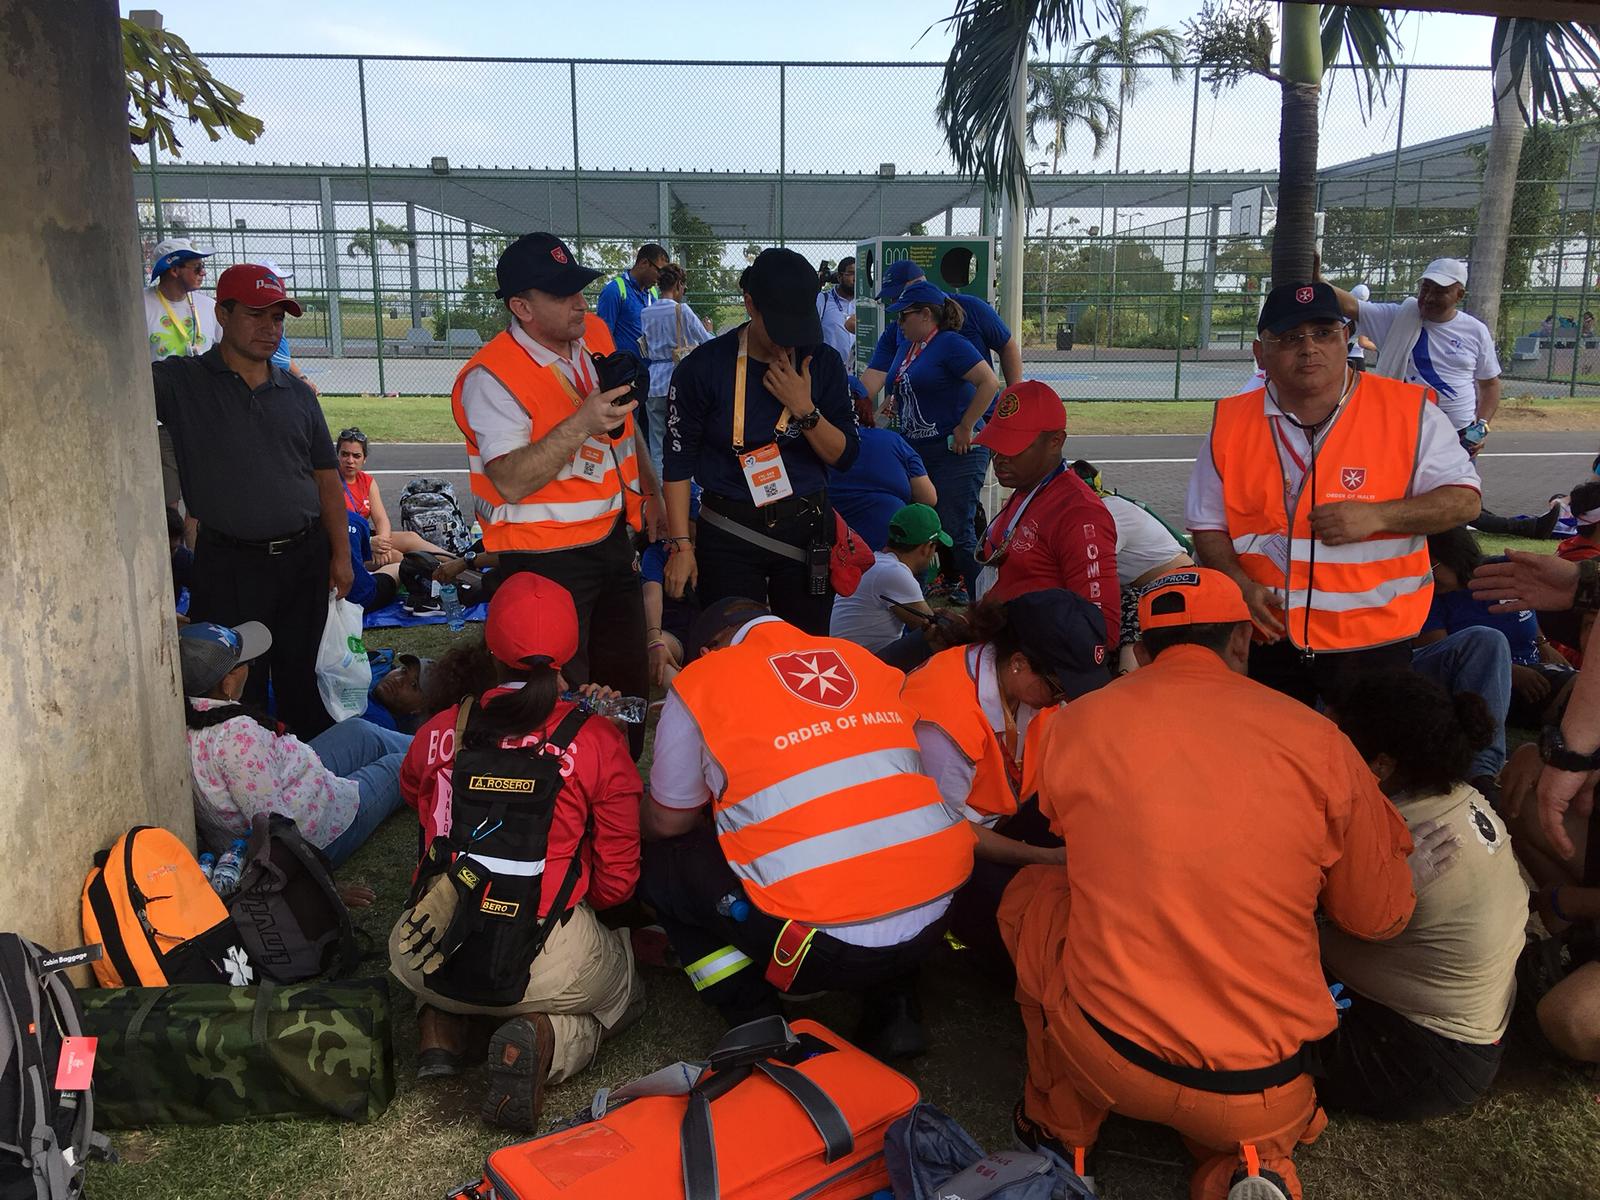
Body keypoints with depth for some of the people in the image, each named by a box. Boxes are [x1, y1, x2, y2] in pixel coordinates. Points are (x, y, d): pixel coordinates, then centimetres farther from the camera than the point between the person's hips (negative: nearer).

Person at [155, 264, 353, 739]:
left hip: (305, 557, 3)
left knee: (300, 675, 15)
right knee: (235, 687, 4)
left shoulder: (297, 394, 9)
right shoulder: (181, 382, -1)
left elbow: (327, 480, 11)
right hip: (229, 563, -3)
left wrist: (341, 555, 7)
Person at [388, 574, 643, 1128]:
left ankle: (438, 1023, 10)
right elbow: (618, 880, -1)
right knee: (625, 986, 29)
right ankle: (545, 1039, -2)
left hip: (425, 960, 4)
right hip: (549, 970, -3)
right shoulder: (598, 740, -5)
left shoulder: (439, 732, 2)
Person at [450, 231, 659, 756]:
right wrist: (580, 426, -30)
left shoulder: (596, 334, 5)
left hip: (613, 538, 8)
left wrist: (649, 492, 20)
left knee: (627, 683, 18)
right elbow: (510, 482, -26)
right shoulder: (491, 376, -18)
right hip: (546, 556, -8)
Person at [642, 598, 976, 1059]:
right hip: (933, 924, 5)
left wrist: (634, 834, 36)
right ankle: (894, 1009, 24)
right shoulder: (861, 659, 15)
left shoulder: (700, 680, 2)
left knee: (659, 861, 15)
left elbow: (668, 822, 12)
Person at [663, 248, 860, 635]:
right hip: (729, 533, -2)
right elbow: (679, 461, -2)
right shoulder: (704, 366, -7)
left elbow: (845, 456, 1)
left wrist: (805, 409, -15)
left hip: (806, 529, 2)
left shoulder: (822, 362, 1)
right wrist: (682, 544, -5)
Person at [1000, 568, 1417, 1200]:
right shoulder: (1317, 740, -5)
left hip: (1102, 1058, -1)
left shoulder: (1073, 725, -2)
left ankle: (1060, 1133, 23)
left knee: (1030, 893, 24)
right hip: (1266, 1098, 1)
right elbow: (1380, 917, 6)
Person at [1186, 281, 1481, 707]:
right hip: (1268, 638, 2)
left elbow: (1463, 499, -2)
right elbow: (1208, 525, 7)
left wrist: (1376, 516, -18)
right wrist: (1240, 585, -10)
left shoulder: (1408, 411, -5)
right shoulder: (1231, 423, 1)